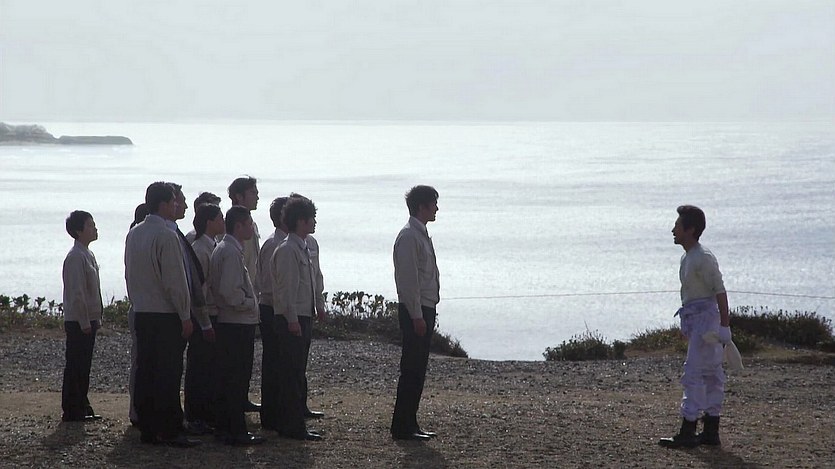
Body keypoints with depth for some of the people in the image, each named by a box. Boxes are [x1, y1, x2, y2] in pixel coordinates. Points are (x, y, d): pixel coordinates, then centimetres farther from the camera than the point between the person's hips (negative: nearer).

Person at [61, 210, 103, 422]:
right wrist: (84, 322, -20)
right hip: (78, 322, -9)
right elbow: (77, 293, -20)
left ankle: (82, 408, 18)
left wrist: (96, 317, 18)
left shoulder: (88, 254, 14)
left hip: (88, 320, 9)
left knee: (83, 366, 13)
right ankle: (72, 411, 0)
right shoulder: (76, 257, -17)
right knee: (75, 366, -4)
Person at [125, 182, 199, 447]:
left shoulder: (134, 234, 9)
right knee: (168, 374, -5)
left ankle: (147, 429, 12)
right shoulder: (166, 237, -15)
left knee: (145, 370, 9)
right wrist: (185, 316, -11)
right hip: (166, 314, -8)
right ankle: (169, 431, -5)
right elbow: (175, 281, -16)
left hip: (141, 313, 8)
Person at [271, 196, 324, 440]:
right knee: (293, 373, -7)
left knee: (296, 373, 12)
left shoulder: (303, 248, 16)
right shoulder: (287, 250, -14)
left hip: (303, 317, 10)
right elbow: (286, 287, -18)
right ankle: (293, 427, -6)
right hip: (292, 319, -10)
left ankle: (290, 424, 17)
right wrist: (292, 319, -20)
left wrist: (313, 312, 19)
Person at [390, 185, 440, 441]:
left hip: (424, 310, 10)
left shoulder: (421, 234, 17)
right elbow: (409, 279, -19)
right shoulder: (409, 237, -15)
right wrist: (416, 316, -21)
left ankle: (409, 424, 17)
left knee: (417, 369, 12)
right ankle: (402, 427, -4)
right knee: (412, 369, -7)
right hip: (415, 311, -10)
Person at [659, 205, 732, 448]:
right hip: (694, 319, 10)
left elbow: (719, 291, -18)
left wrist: (724, 325, -21)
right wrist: (687, 326, 25)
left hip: (705, 317, -10)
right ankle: (711, 431, 15)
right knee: (711, 374, 11)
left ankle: (687, 432, -12)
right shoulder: (687, 257, 15)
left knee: (694, 372, -11)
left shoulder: (703, 258, -15)